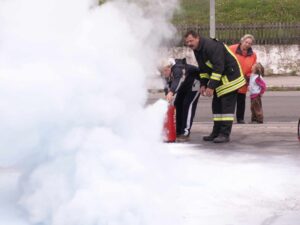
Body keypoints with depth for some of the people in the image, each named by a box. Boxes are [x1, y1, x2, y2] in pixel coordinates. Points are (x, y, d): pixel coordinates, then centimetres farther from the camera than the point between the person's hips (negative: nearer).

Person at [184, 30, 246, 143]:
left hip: (230, 76, -10)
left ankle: (225, 134, -14)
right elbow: (203, 68, 13)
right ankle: (217, 133, 17)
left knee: (227, 105, -12)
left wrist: (211, 86, -30)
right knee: (217, 105, 11)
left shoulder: (212, 46, -27)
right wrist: (203, 84, 1)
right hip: (218, 78, 10)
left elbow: (218, 67, -31)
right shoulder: (197, 50, 4)